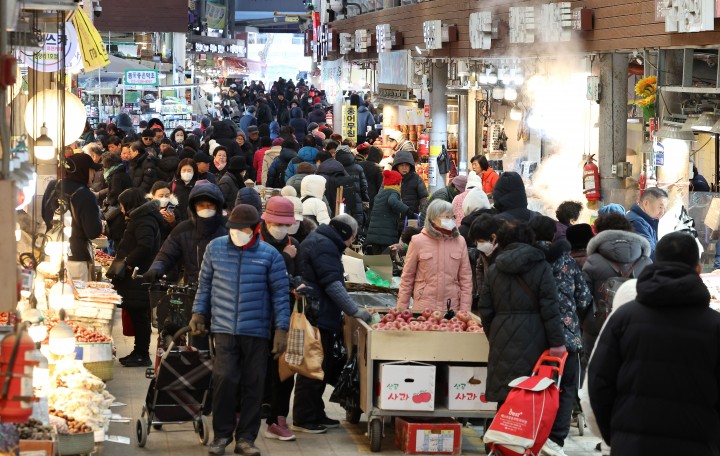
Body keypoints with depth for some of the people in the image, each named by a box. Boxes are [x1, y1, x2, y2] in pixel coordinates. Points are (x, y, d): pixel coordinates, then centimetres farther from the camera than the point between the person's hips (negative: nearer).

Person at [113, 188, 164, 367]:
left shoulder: (144, 220, -13)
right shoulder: (139, 218, 20)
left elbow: (144, 247, -25)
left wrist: (126, 263, -20)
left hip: (139, 277, -10)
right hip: (134, 276, 10)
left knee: (139, 315, -6)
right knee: (136, 314, 14)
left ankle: (142, 355, -3)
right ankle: (139, 351, 20)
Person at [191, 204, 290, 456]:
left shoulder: (270, 254, -1)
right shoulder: (215, 248, 4)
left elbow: (280, 293, 1)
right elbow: (204, 283, 16)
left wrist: (281, 329, -3)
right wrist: (199, 312, 13)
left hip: (257, 331, 0)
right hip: (224, 329, 0)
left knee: (253, 385, 4)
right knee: (224, 380, -11)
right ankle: (221, 435, 4)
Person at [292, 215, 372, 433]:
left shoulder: (317, 241, 20)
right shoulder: (324, 245, -14)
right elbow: (332, 284, -20)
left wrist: (351, 309, 24)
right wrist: (355, 311, -19)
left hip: (318, 317, 11)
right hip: (319, 317, -11)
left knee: (318, 368, 15)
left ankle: (315, 415, 22)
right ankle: (303, 419, -2)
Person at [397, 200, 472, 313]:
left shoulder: (459, 242, 5)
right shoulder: (418, 241, 0)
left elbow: (466, 278, 7)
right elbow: (407, 277, 5)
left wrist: (465, 310, 1)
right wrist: (401, 309, 3)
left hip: (452, 308, 2)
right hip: (423, 307, -1)